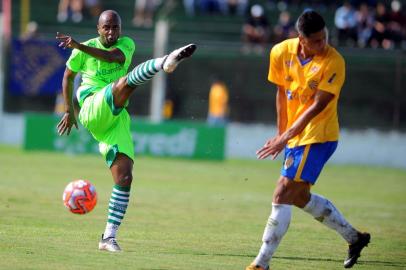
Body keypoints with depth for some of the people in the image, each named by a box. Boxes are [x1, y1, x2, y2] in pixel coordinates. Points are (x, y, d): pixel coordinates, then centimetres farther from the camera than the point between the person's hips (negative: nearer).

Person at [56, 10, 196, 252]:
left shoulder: (127, 44, 9)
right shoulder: (84, 50, 8)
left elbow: (113, 56, -15)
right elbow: (68, 75, 25)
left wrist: (77, 46, -24)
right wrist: (69, 110, 23)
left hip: (117, 119, 3)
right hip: (93, 112, -3)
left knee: (125, 178, -7)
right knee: (125, 81, -30)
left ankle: (109, 237, -4)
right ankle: (165, 62, -60)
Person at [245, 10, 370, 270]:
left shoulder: (333, 62, -20)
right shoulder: (281, 53, -4)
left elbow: (317, 106, -21)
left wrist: (284, 138, -23)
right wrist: (282, 132, 10)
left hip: (318, 137, -8)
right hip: (294, 135, 8)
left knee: (283, 195, -12)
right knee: (301, 196, 18)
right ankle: (355, 237, 33)